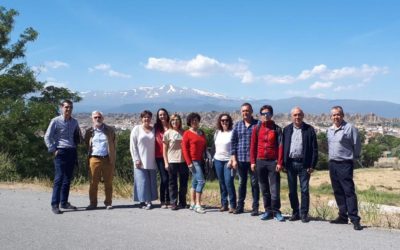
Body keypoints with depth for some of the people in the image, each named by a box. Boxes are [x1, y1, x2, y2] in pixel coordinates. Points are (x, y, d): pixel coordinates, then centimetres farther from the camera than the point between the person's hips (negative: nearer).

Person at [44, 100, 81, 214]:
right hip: (61, 152, -5)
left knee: (68, 179, 10)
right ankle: (55, 205, -4)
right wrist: (53, 150, -9)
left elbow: (78, 136, 26)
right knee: (59, 179, -8)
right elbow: (47, 137, -5)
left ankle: (64, 202, 19)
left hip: (72, 152, 6)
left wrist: (78, 143, 10)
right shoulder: (56, 121, -4)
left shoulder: (74, 122, 12)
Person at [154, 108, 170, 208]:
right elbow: (155, 141, 4)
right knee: (164, 179, -3)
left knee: (170, 178, 4)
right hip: (160, 156, -1)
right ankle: (162, 201, 8)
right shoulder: (156, 127, 5)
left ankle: (168, 200, 15)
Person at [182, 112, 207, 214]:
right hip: (193, 161, -6)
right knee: (201, 181, -15)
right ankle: (197, 205, -10)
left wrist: (205, 159, 9)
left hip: (201, 161, 6)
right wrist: (189, 162, -13)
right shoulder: (187, 133, -3)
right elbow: (184, 148, -7)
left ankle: (192, 204, 19)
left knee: (195, 182, 11)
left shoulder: (202, 133, 14)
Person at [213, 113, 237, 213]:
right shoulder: (217, 133, 12)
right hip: (218, 160, 6)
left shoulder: (232, 133, -6)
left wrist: (232, 160, -16)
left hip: (228, 161, -6)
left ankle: (233, 205, -4)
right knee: (222, 183, 9)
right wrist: (213, 158, 13)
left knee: (229, 182, -12)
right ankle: (224, 204, 16)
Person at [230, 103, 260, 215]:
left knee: (254, 183, 4)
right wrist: (233, 159, 1)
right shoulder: (237, 125, 7)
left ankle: (255, 207, 13)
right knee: (242, 183, 12)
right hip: (240, 159, 3)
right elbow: (233, 142, 7)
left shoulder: (257, 124, -1)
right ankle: (240, 206, 21)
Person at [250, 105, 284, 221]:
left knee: (275, 188, -3)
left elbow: (280, 146, -2)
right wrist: (253, 162, 2)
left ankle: (276, 211, 7)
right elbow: (253, 146, 8)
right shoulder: (256, 129, 7)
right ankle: (268, 211, 17)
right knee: (264, 189, 8)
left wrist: (280, 163, -9)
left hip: (273, 162, -2)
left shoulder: (277, 129, 2)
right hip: (260, 161, 3)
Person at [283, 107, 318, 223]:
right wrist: (283, 163, 1)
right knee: (292, 190, 9)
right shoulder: (286, 129, 8)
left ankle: (304, 214, 10)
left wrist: (312, 165, -8)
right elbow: (283, 147, 8)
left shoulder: (309, 129, 0)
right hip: (290, 163, 3)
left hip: (303, 164, -3)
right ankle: (295, 212, 21)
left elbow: (314, 148, -2)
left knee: (305, 190, 0)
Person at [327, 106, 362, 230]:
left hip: (345, 164, -7)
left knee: (349, 192, -9)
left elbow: (357, 146, -3)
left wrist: (353, 158, 6)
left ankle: (355, 219, -7)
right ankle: (343, 216, 21)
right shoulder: (329, 130, 11)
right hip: (332, 164, 7)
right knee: (338, 192, 11)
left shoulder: (350, 128, -9)